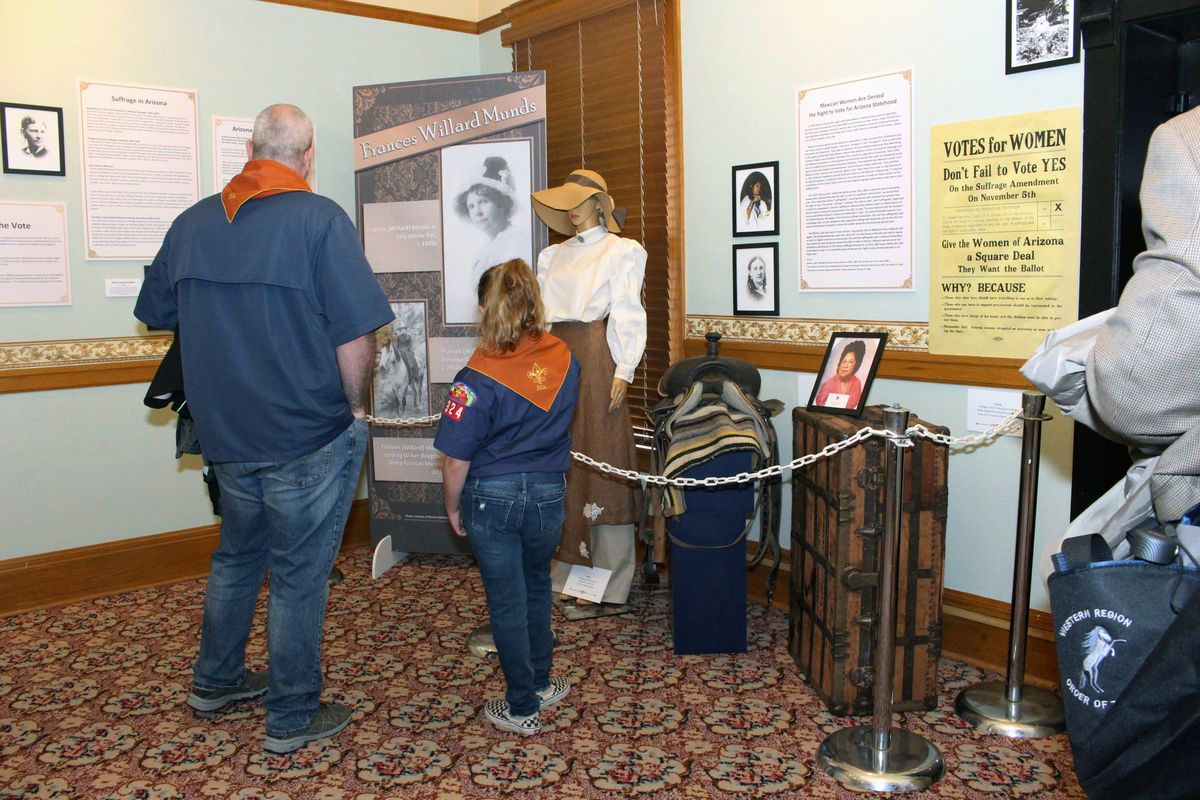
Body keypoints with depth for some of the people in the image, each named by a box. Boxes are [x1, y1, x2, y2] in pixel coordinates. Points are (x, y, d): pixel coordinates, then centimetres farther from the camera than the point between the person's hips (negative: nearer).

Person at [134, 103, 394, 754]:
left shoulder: (193, 222, 3)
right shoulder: (320, 219, -15)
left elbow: (159, 315, 14)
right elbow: (356, 335, -19)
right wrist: (356, 407, -4)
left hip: (225, 433, 6)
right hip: (310, 437, -5)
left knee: (236, 555, 25)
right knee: (298, 574, 7)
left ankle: (215, 680, 41)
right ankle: (292, 718, 21)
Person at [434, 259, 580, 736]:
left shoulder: (478, 378, -20)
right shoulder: (564, 358, -6)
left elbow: (456, 462, -16)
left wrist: (453, 508, 0)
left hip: (492, 499, -4)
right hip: (548, 494, 4)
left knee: (507, 600, 9)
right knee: (537, 587, 24)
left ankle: (523, 708, 21)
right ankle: (540, 682, 37)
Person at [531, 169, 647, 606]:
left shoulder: (621, 251, 4)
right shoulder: (552, 255, 21)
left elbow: (627, 315, -4)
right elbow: (542, 313, 17)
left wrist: (623, 371, -13)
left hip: (596, 355, -6)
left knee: (602, 457, -5)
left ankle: (611, 578, 2)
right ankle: (566, 563, 16)